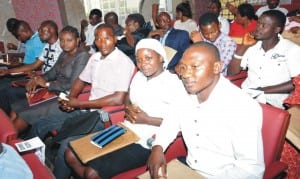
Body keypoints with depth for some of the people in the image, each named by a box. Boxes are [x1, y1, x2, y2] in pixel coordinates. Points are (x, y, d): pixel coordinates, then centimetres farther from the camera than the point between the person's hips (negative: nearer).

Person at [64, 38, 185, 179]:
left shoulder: (173, 82, -12)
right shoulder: (138, 76, 10)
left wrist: (146, 119, -17)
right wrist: (128, 110, -3)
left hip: (144, 145, -7)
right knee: (71, 154, -1)